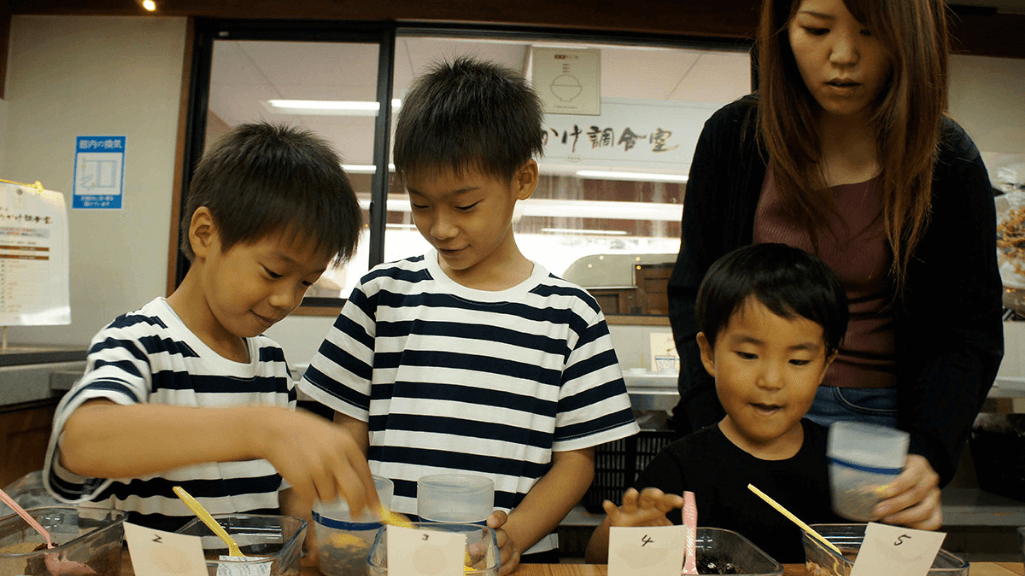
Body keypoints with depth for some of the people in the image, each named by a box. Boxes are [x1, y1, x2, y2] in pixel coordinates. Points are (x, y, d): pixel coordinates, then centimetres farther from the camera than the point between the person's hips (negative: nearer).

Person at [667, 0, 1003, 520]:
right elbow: (693, 293, 0)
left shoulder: (948, 162, -5)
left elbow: (971, 328, -1)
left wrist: (929, 452, -18)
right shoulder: (733, 137, -4)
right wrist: (717, 434, -11)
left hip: (883, 421, 1)